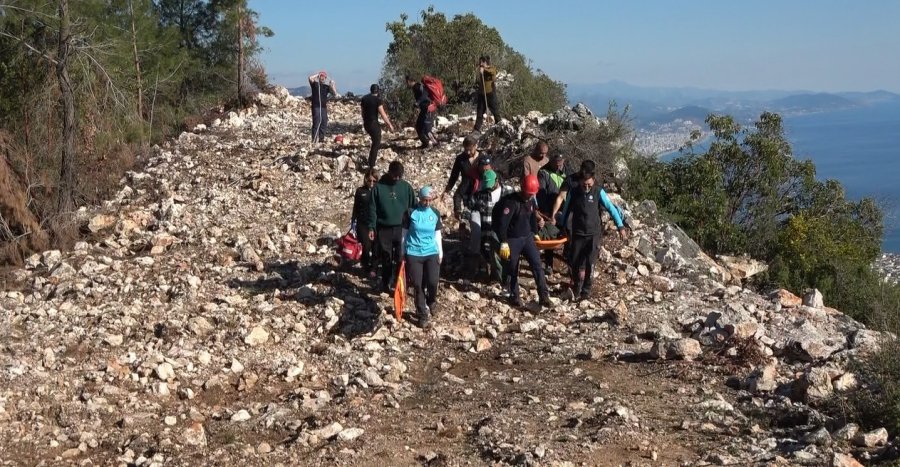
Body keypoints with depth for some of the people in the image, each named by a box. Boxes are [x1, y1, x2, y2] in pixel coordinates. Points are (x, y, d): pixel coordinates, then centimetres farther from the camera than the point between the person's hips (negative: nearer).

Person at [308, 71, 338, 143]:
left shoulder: (326, 87, 12)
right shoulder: (315, 84, 3)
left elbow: (335, 94, 4)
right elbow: (310, 78, -18)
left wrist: (332, 85, -6)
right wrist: (318, 74, -5)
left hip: (324, 107, 5)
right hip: (316, 107, -5)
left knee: (324, 123, 5)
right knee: (316, 123, -12)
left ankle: (321, 138, 13)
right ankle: (314, 139, -14)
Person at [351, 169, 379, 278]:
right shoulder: (360, 191, 2)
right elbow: (355, 208, 8)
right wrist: (353, 223, 6)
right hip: (362, 224, 0)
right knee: (365, 247, -2)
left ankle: (373, 268, 15)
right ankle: (366, 268, 17)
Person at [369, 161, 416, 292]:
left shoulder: (406, 187, 0)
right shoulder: (379, 187, -4)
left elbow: (413, 207, 7)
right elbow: (372, 209, -1)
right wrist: (371, 228, -5)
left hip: (402, 228, 1)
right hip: (384, 229, 0)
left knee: (401, 259, 0)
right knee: (386, 259, 9)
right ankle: (386, 285, 20)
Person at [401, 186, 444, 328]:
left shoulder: (435, 213, 3)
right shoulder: (411, 212, -5)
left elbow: (437, 234, 12)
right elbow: (404, 233, 1)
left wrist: (440, 252, 9)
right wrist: (403, 253, 2)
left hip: (431, 253, 2)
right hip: (413, 254, -2)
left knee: (432, 282, -11)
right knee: (418, 285, 0)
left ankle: (430, 303, 20)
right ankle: (423, 314, 13)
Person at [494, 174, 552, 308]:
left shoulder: (531, 201, 1)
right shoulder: (511, 201, -22)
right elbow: (502, 223, -23)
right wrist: (503, 243, -23)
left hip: (527, 237, 5)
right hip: (512, 240, -5)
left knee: (537, 264, -5)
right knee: (512, 269, 6)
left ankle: (544, 295, -3)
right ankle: (514, 296, 23)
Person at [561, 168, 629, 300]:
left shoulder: (598, 192, -7)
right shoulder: (573, 192, -2)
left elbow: (611, 208, -5)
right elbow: (566, 210, 10)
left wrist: (620, 226, -10)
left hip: (593, 234, -1)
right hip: (577, 233, 2)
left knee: (589, 263, -3)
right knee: (574, 262, 4)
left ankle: (586, 289, 10)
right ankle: (577, 285, 28)